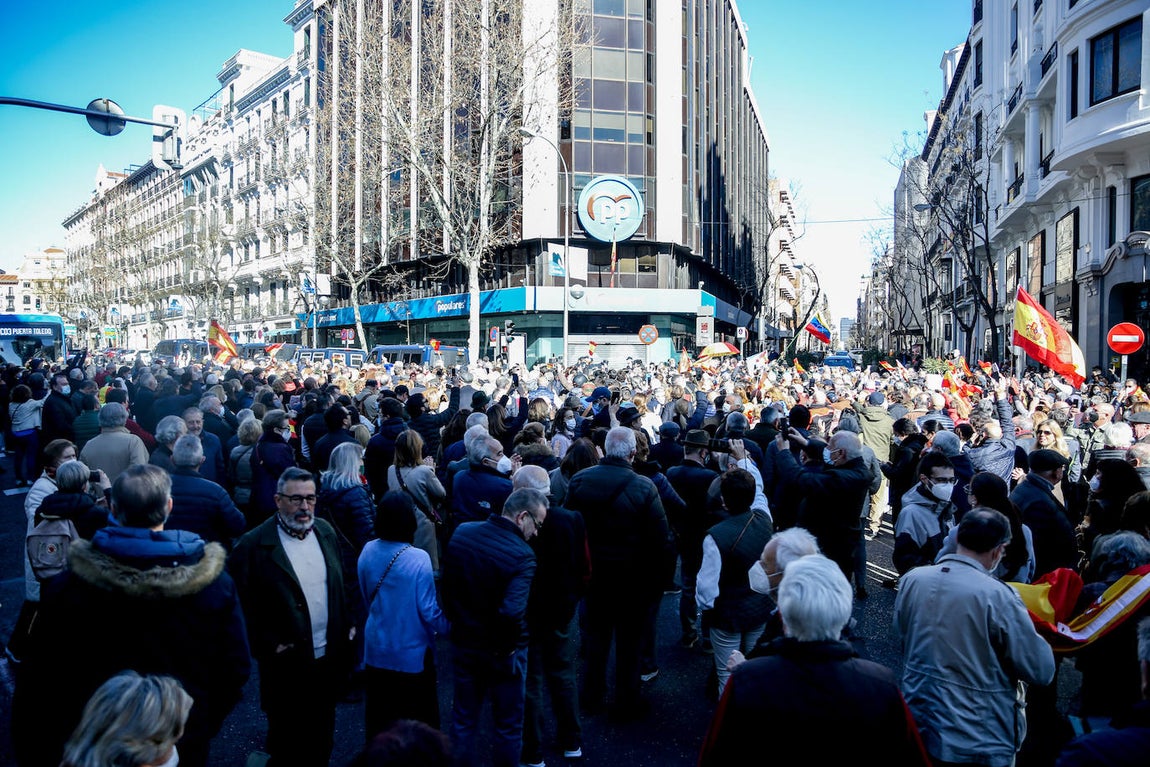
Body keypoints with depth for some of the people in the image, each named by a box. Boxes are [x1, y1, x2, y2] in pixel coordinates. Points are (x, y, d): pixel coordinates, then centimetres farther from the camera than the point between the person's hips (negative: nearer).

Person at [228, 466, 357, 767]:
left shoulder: (325, 532, 1)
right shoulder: (254, 545, -16)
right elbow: (242, 605, -14)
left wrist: (348, 624, 4)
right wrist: (269, 644, -17)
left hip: (329, 659, 5)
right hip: (287, 665, -4)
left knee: (322, 741, 21)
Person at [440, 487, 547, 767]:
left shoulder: (461, 532, -9)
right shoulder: (522, 555, -27)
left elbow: (446, 585, 4)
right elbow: (512, 612, -35)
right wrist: (510, 643, -16)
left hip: (463, 642, 5)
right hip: (502, 652, -5)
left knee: (463, 719, 23)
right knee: (507, 725, 18)